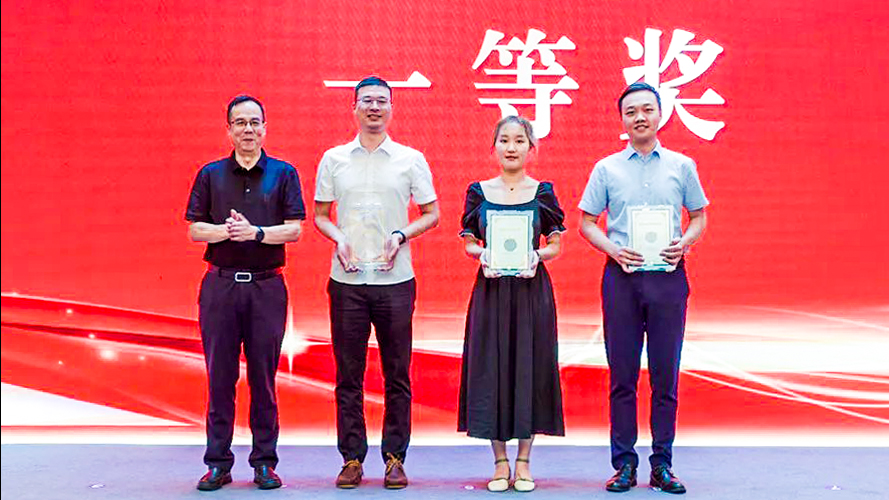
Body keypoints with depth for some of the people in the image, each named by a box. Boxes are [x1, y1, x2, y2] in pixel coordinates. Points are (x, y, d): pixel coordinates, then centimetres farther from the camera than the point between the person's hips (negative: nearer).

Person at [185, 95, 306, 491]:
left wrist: (256, 232, -16)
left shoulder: (283, 174, 7)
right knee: (220, 375, 3)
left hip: (266, 285, -1)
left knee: (263, 376, 3)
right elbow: (194, 229, 6)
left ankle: (264, 462, 12)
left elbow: (294, 229, -1)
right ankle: (218, 462, 11)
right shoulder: (211, 174, 10)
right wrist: (226, 230, -13)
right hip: (220, 283, 1)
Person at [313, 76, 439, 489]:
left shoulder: (411, 160, 5)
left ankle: (394, 459, 14)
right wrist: (338, 237, -7)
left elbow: (432, 213, 9)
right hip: (347, 280, 1)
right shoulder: (333, 159, 8)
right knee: (348, 374, 4)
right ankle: (352, 459, 15)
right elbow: (320, 215, 13)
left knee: (397, 375, 3)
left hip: (395, 280, -1)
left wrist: (401, 235, -8)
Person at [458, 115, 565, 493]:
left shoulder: (542, 192, 3)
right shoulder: (478, 192, 5)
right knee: (491, 367, 1)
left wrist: (536, 256, -14)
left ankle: (523, 462, 15)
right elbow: (468, 244, 8)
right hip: (490, 291, 1)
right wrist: (482, 255, -12)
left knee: (530, 365, 2)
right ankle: (500, 462, 14)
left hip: (531, 289, -1)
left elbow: (555, 246, 5)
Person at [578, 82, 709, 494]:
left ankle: (662, 464, 12)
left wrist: (684, 243, -5)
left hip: (668, 276, 1)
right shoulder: (607, 168, 6)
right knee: (622, 374, 2)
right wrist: (614, 250, -8)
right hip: (622, 275, 0)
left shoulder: (681, 166, 8)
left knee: (665, 374, 3)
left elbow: (699, 216, 15)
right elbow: (587, 223, 9)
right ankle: (624, 463, 11)